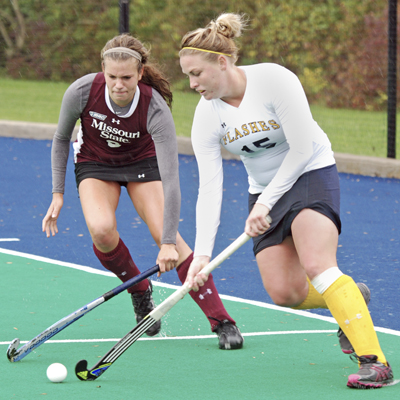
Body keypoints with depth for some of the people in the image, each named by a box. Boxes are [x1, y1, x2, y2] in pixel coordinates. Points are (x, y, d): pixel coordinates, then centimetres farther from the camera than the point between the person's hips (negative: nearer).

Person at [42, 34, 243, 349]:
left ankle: (222, 322, -13)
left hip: (142, 162, -1)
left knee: (167, 237, -20)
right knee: (101, 230, -28)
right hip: (95, 164, 1)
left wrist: (168, 243, -40)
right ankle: (139, 291, 2)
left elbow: (171, 180, -35)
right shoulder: (82, 92, -29)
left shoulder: (156, 109, -34)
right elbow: (61, 140, -7)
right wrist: (58, 194, -10)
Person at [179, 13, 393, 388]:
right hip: (264, 189, 5)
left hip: (311, 174, -5)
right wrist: (202, 252, -23)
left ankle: (374, 361, -30)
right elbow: (209, 188, -13)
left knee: (317, 265, -27)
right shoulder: (206, 116, -9)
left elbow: (301, 149, -20)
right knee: (284, 293, -9)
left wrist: (267, 203, -21)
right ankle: (352, 299, 21)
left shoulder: (273, 79, -22)